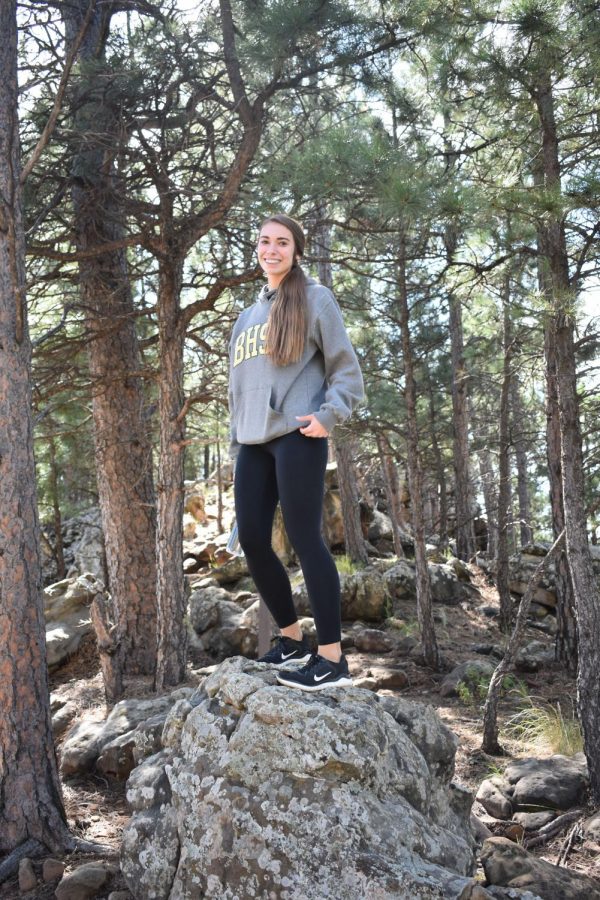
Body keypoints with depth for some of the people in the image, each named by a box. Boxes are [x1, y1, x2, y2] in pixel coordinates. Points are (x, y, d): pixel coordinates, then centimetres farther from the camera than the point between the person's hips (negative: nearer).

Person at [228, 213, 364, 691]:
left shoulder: (315, 299, 3)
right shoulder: (248, 316, 23)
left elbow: (347, 370, 0)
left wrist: (327, 416, -14)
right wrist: (237, 441, 18)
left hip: (296, 438, -7)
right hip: (253, 443, 7)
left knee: (305, 539, -9)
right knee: (252, 541, 4)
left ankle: (333, 658, -3)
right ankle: (292, 637, 21)